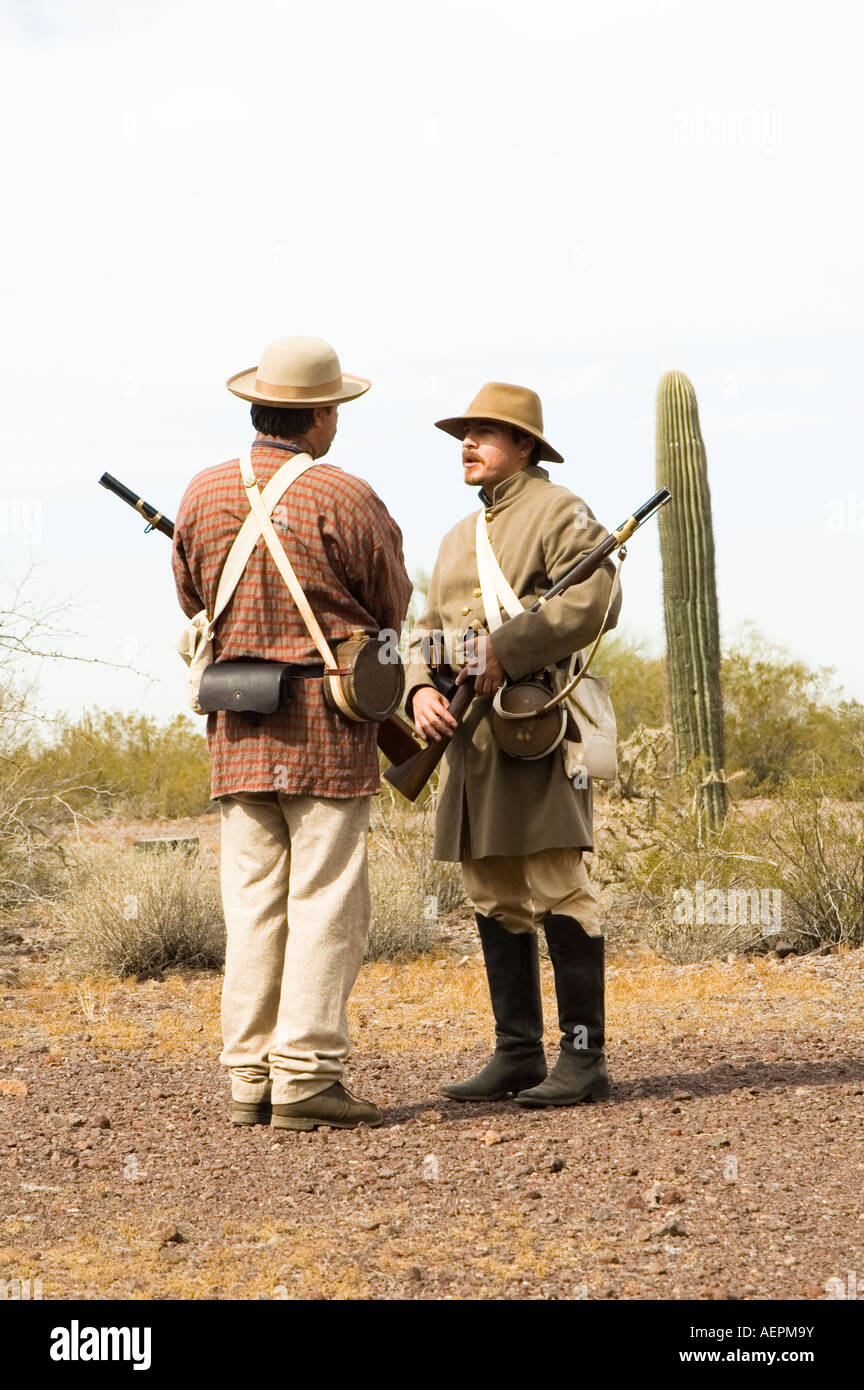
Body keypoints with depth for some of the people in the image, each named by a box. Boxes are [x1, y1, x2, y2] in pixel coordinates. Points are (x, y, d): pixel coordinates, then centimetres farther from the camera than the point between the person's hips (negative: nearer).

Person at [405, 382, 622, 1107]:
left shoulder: (560, 512, -2)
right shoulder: (459, 537, 22)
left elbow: (595, 599, -18)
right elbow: (429, 630, 20)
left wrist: (506, 651, -21)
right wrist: (421, 689, -1)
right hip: (470, 732, 8)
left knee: (558, 889, -10)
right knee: (494, 896, 8)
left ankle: (584, 1057, -7)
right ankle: (518, 1053, 14)